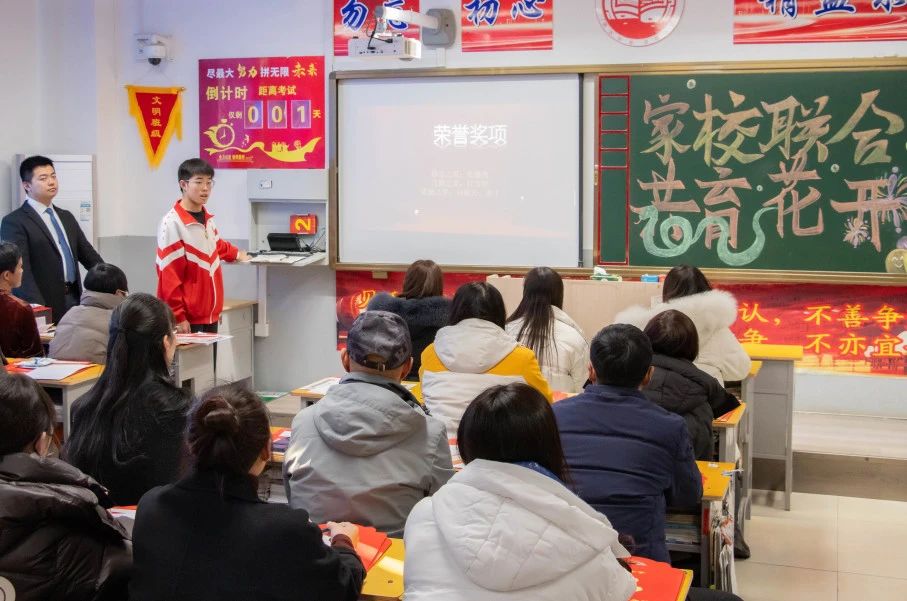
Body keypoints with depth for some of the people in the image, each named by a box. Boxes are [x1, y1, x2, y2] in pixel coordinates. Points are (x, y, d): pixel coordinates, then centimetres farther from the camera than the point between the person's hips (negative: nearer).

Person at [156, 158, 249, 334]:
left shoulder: (208, 219, 10)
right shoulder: (172, 223, -14)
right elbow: (169, 275, -15)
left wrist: (235, 253, 51)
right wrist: (178, 316, -16)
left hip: (210, 314, 8)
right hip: (188, 317, -8)